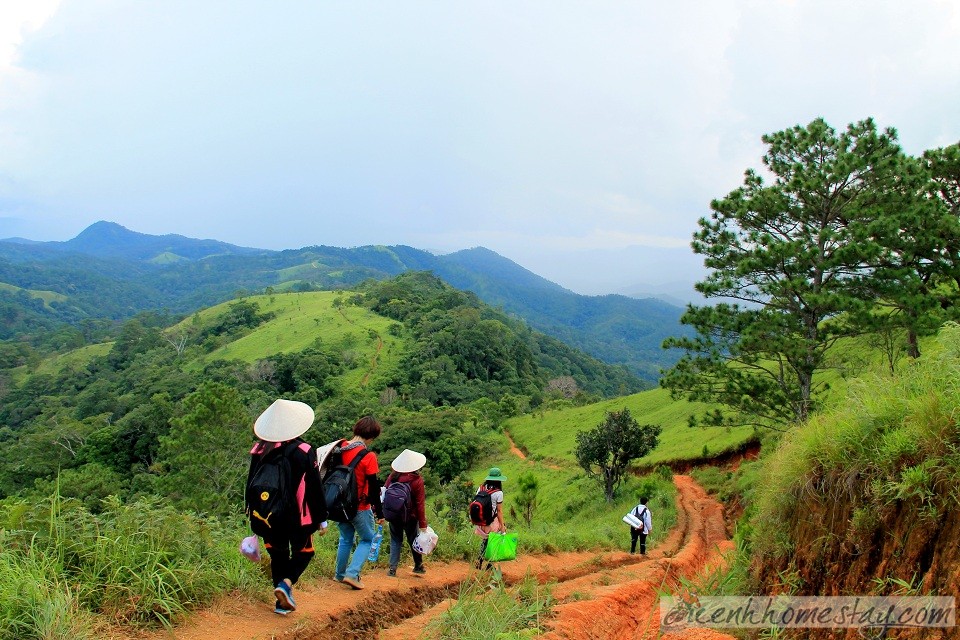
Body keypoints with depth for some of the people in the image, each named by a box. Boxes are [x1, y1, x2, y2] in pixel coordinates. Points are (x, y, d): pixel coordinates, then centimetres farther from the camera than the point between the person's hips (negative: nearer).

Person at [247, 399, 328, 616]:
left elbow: (251, 484, 8)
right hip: (297, 516, -4)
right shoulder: (304, 451, -13)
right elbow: (315, 488, -10)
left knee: (278, 556, 17)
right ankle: (286, 583, -11)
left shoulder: (259, 450, -1)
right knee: (303, 552, 14)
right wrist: (321, 518, -1)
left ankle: (283, 602, 19)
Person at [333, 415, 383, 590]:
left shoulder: (339, 448, -2)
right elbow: (373, 488, -16)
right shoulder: (368, 456, -19)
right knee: (367, 539, 14)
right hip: (360, 508, -6)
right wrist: (379, 513, -7)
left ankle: (340, 575, 32)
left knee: (346, 539, 24)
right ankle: (352, 574, 2)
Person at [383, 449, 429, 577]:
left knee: (395, 540, 14)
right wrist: (423, 524, -7)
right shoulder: (417, 480, -15)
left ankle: (392, 568, 8)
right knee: (413, 540, 15)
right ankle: (418, 566, 29)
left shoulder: (392, 476, -6)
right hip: (410, 516, -2)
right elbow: (420, 504, -13)